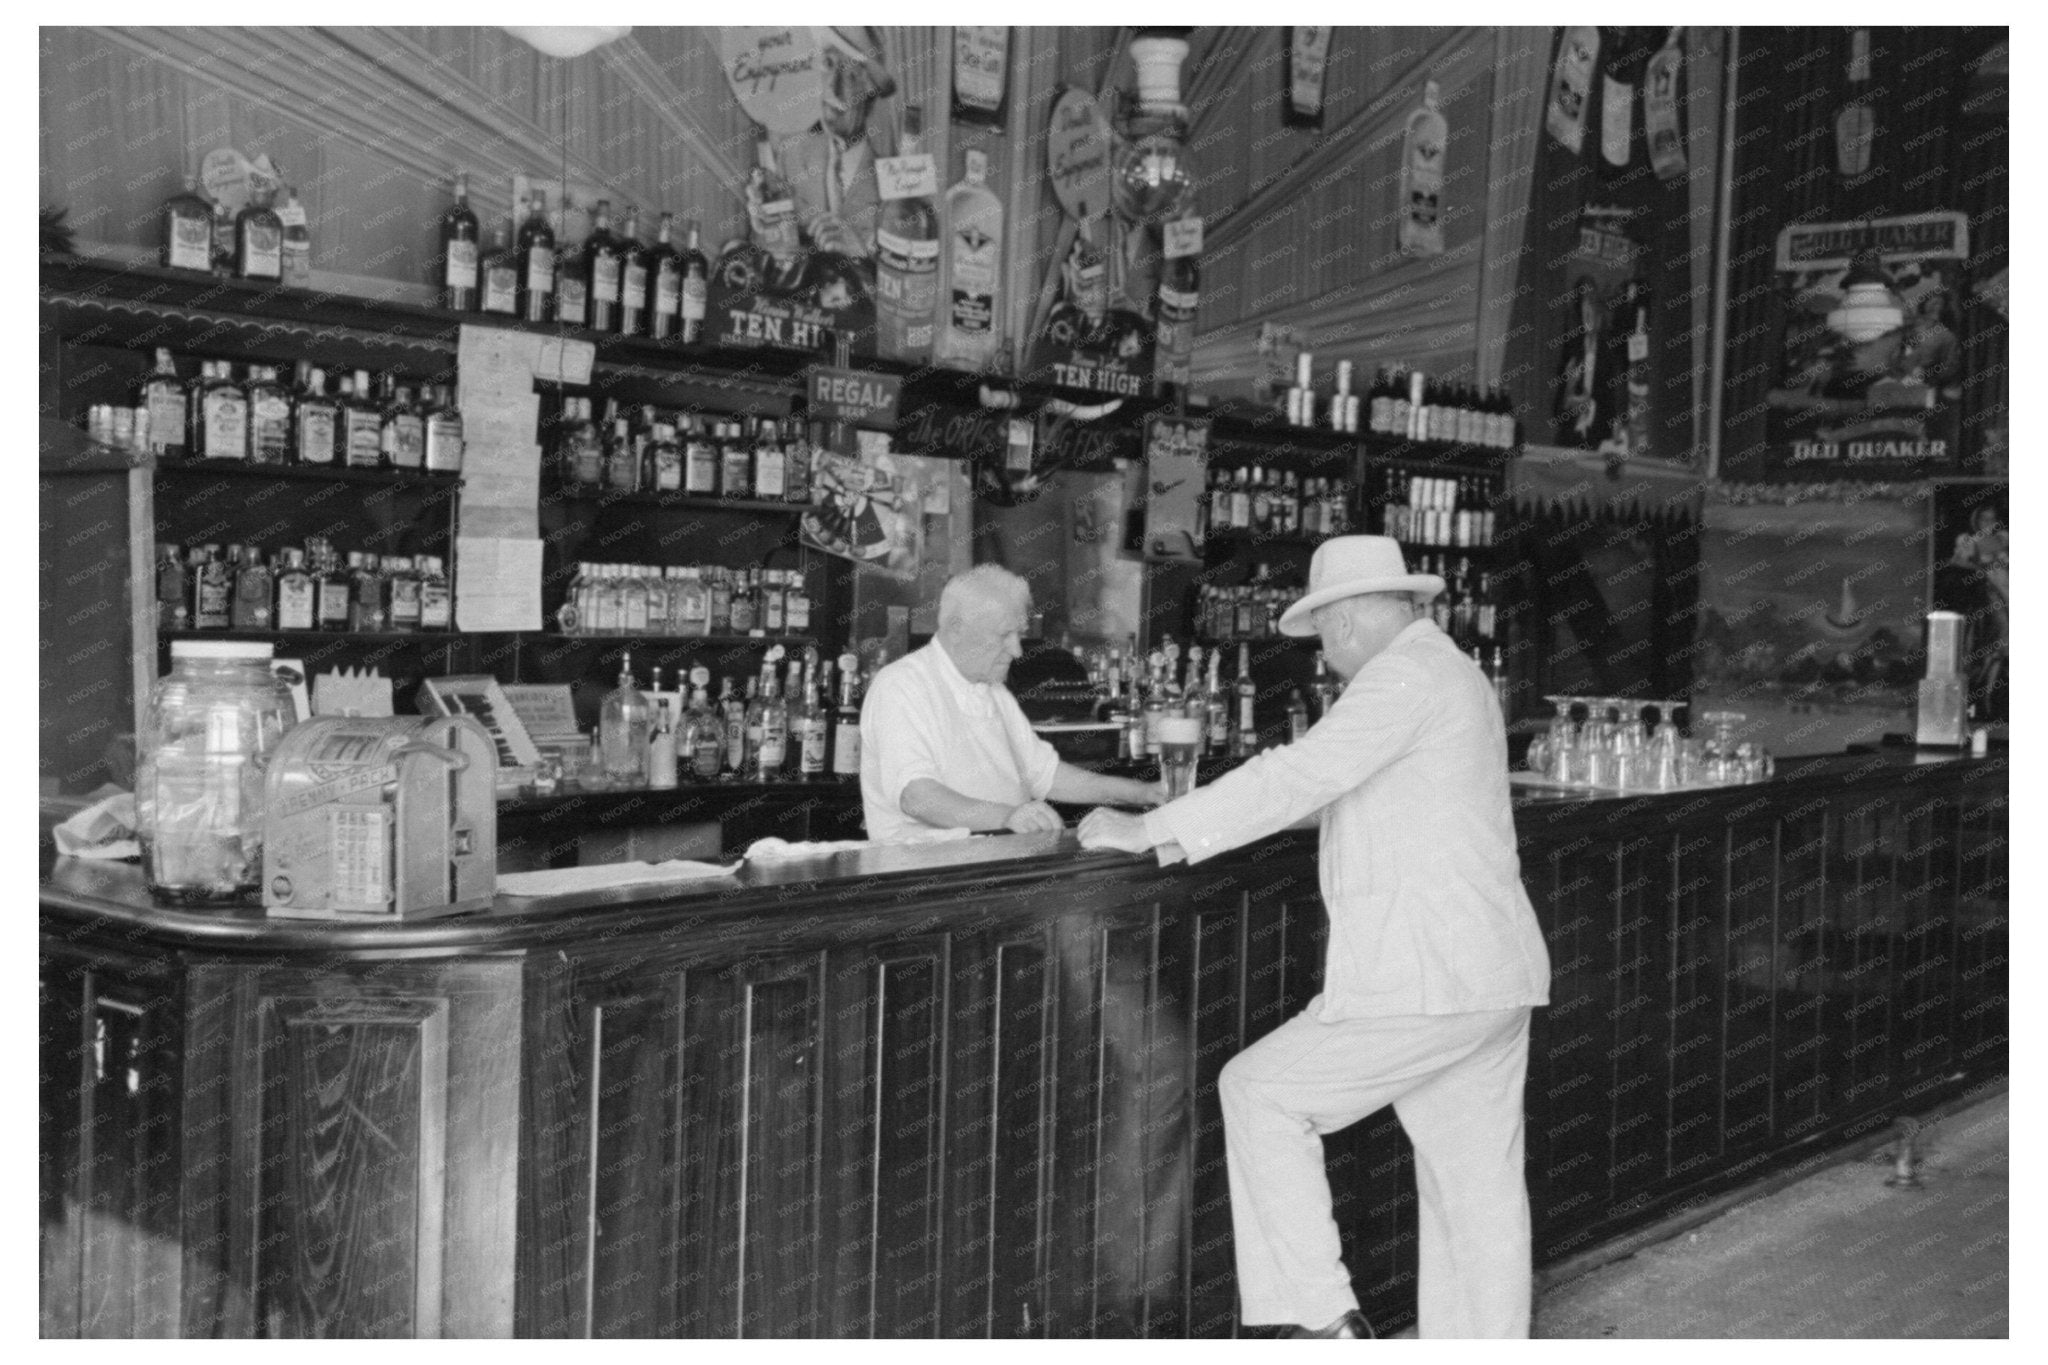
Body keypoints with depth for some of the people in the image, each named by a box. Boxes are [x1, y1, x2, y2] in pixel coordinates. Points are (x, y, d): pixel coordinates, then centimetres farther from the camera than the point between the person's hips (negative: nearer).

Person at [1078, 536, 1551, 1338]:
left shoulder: (1407, 674, -12)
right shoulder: (1452, 673, 20)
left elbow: (1296, 779, -19)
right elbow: (1330, 789, 26)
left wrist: (1147, 831, -15)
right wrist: (1193, 825, 19)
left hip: (1425, 983, -10)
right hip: (1494, 981, 10)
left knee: (1261, 1094, 0)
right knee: (1476, 1191, 12)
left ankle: (1322, 1316, 1)